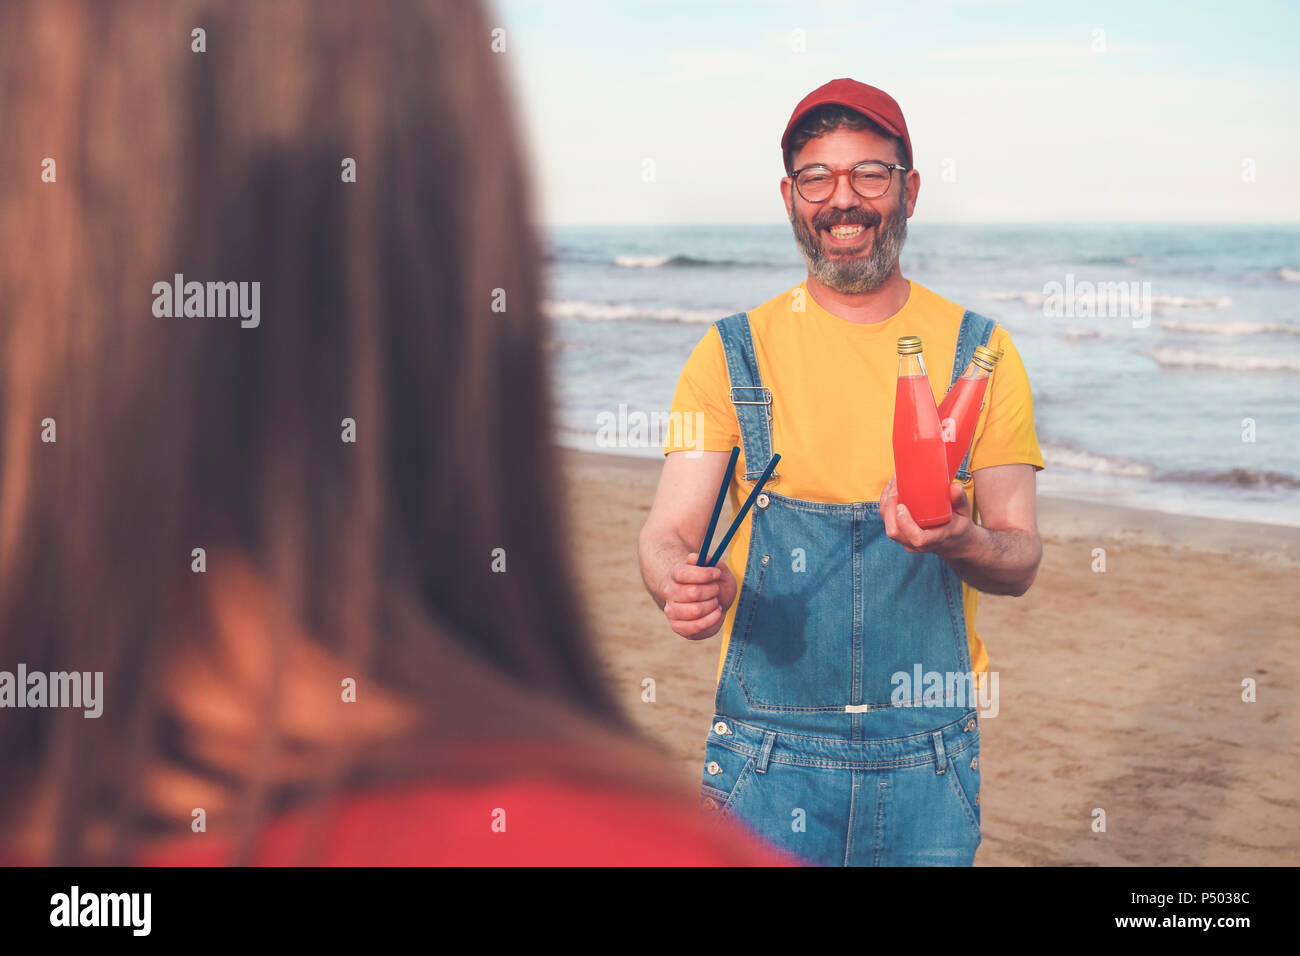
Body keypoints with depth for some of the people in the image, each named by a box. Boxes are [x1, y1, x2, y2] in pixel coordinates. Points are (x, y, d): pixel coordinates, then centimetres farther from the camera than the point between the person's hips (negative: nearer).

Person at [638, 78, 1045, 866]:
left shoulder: (979, 353, 3)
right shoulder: (734, 354, 2)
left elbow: (1021, 561, 1)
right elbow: (669, 534, -5)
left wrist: (957, 541, -22)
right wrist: (682, 585, -29)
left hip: (928, 759, 1)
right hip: (770, 754, -1)